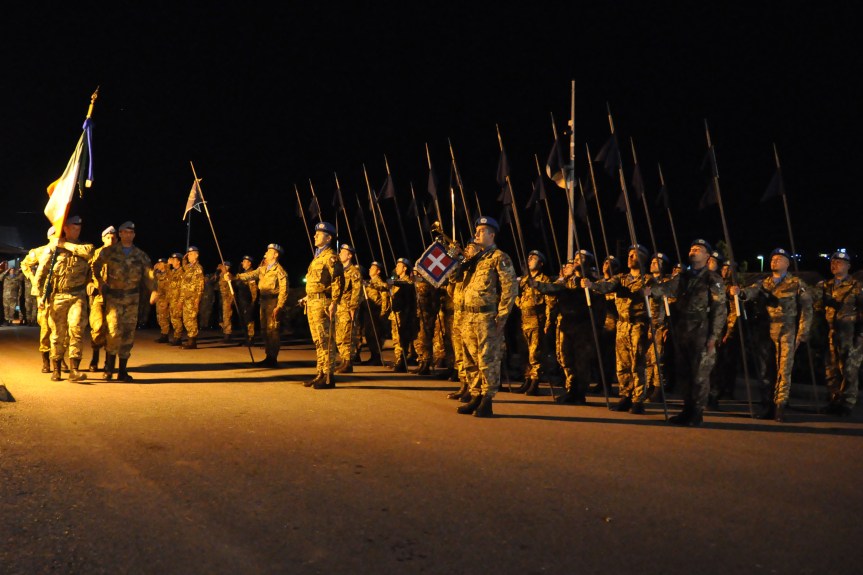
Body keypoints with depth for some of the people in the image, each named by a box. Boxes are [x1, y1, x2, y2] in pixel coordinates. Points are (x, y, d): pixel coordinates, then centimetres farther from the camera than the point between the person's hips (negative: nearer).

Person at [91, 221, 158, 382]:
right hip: (113, 297, -2)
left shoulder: (140, 255, 8)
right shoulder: (109, 252, 3)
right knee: (114, 331, -13)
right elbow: (95, 267, 11)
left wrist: (153, 290, -16)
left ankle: (123, 371, 11)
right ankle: (109, 367, 3)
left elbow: (148, 274, 0)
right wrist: (100, 284, 1)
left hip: (132, 299, 3)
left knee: (128, 334, 3)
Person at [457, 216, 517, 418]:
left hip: (488, 317, -8)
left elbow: (511, 288, -10)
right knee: (471, 361, 11)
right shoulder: (475, 259, 20)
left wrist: (501, 317, -15)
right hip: (469, 317, 8)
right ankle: (476, 397, 19)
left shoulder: (500, 258, -3)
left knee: (488, 360, -5)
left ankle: (487, 402, 0)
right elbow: (465, 285, 26)